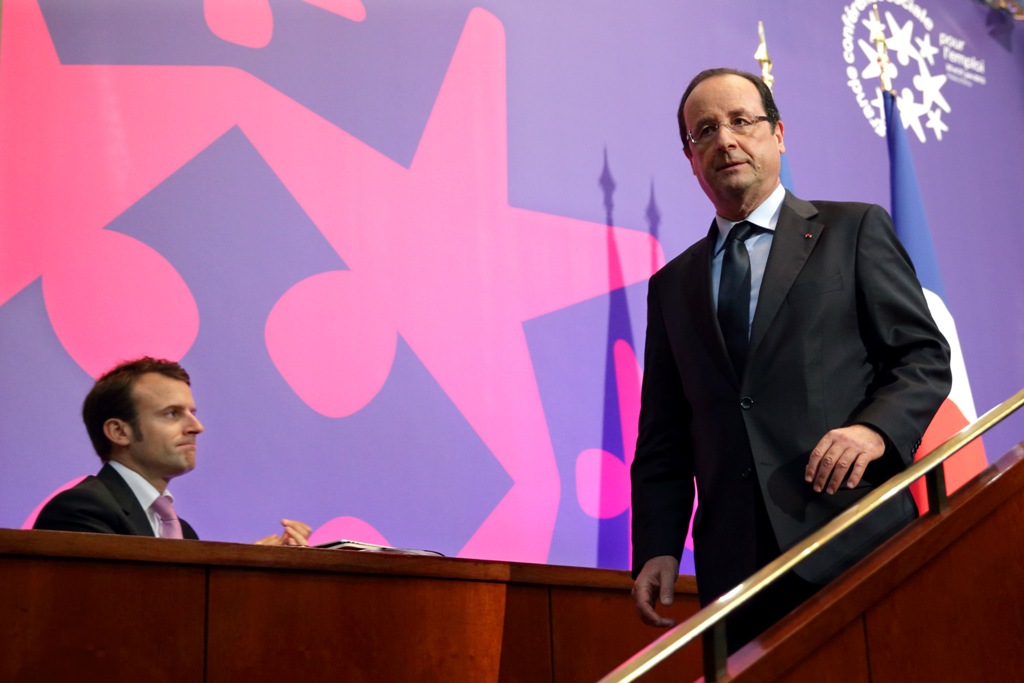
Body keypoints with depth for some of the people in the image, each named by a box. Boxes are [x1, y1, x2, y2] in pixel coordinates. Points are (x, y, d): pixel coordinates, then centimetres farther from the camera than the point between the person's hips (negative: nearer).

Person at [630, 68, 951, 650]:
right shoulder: (672, 285, 18)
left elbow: (924, 356, 3)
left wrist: (876, 427, -17)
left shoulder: (856, 231, 9)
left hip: (856, 544, -3)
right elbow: (664, 436, 15)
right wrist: (657, 549, 3)